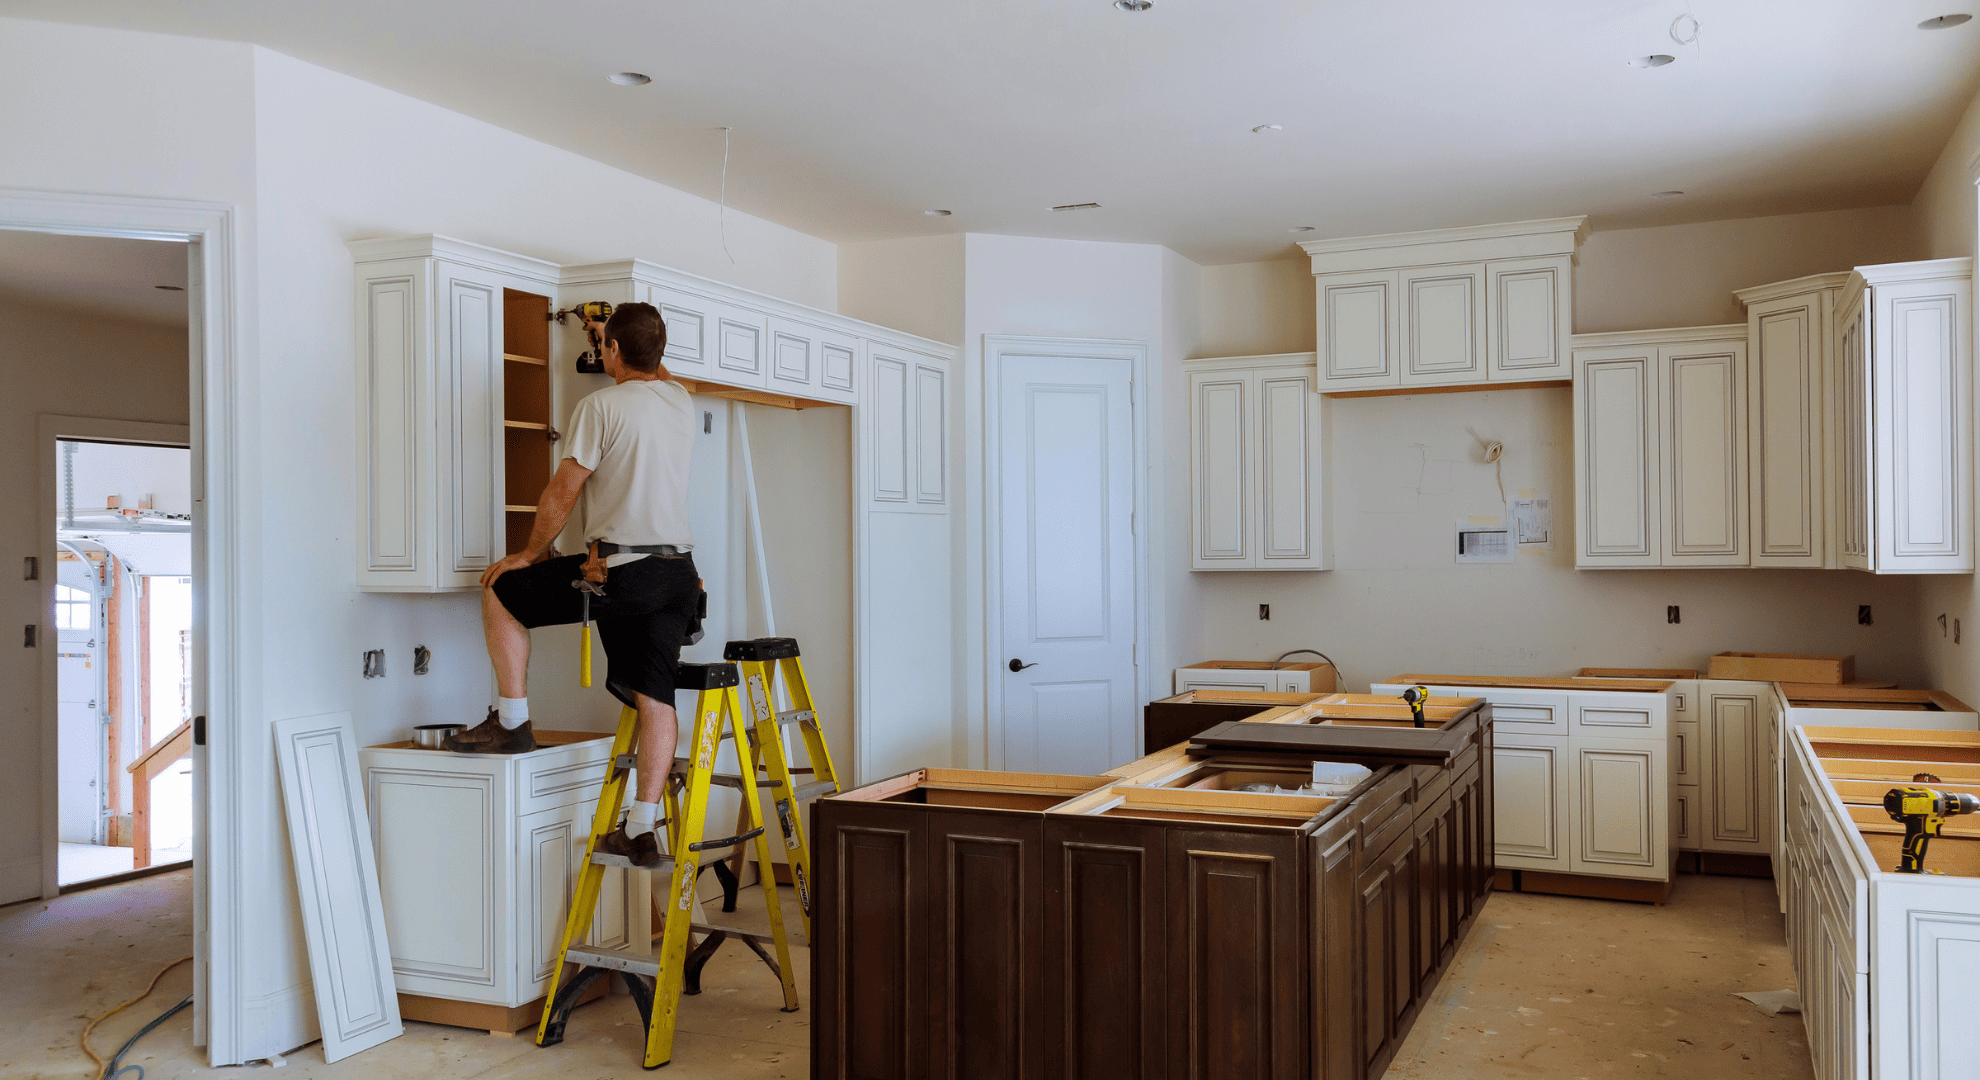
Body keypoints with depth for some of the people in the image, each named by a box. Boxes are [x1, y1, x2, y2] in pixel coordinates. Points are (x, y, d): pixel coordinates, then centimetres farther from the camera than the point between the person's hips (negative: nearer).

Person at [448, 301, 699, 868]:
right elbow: (656, 369, 40)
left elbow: (562, 492, -4)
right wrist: (635, 331, 47)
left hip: (619, 571, -7)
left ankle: (512, 720, 16)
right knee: (656, 695, 6)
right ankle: (642, 831, 7)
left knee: (500, 591, 14)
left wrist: (531, 553, 9)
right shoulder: (680, 401, 12)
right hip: (678, 573, 7)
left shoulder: (600, 407, -7)